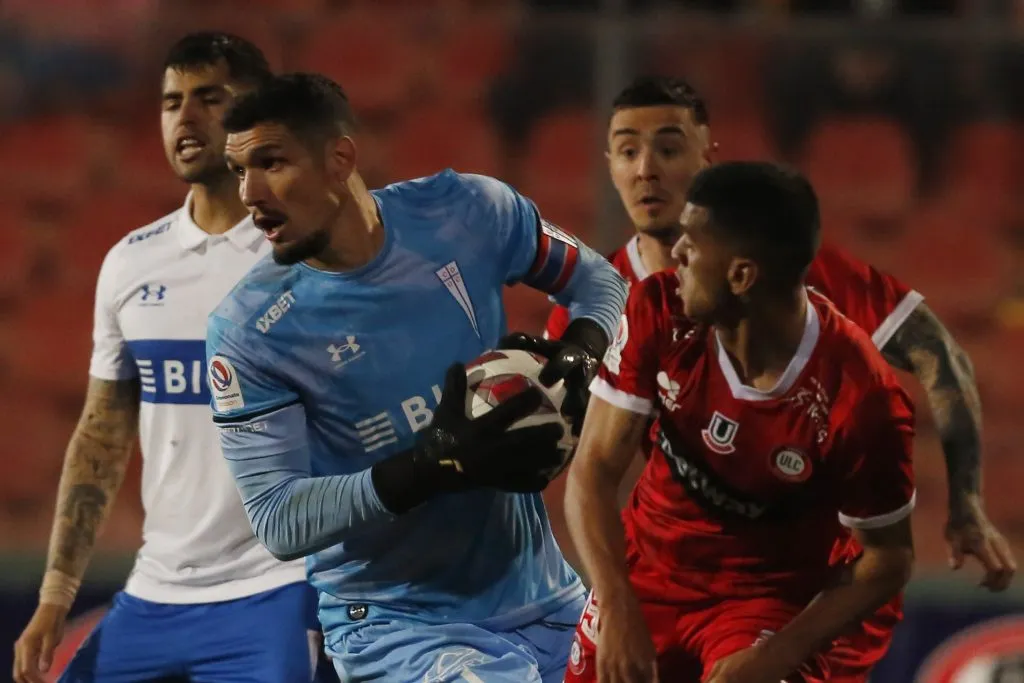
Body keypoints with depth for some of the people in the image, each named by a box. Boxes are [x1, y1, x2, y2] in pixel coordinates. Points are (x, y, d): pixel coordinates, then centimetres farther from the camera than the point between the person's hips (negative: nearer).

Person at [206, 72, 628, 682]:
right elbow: (277, 521, -16)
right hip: (397, 626, -5)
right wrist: (433, 467, -28)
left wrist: (579, 354, -10)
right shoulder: (249, 330, -13)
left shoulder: (469, 213, -5)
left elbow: (593, 279, 13)